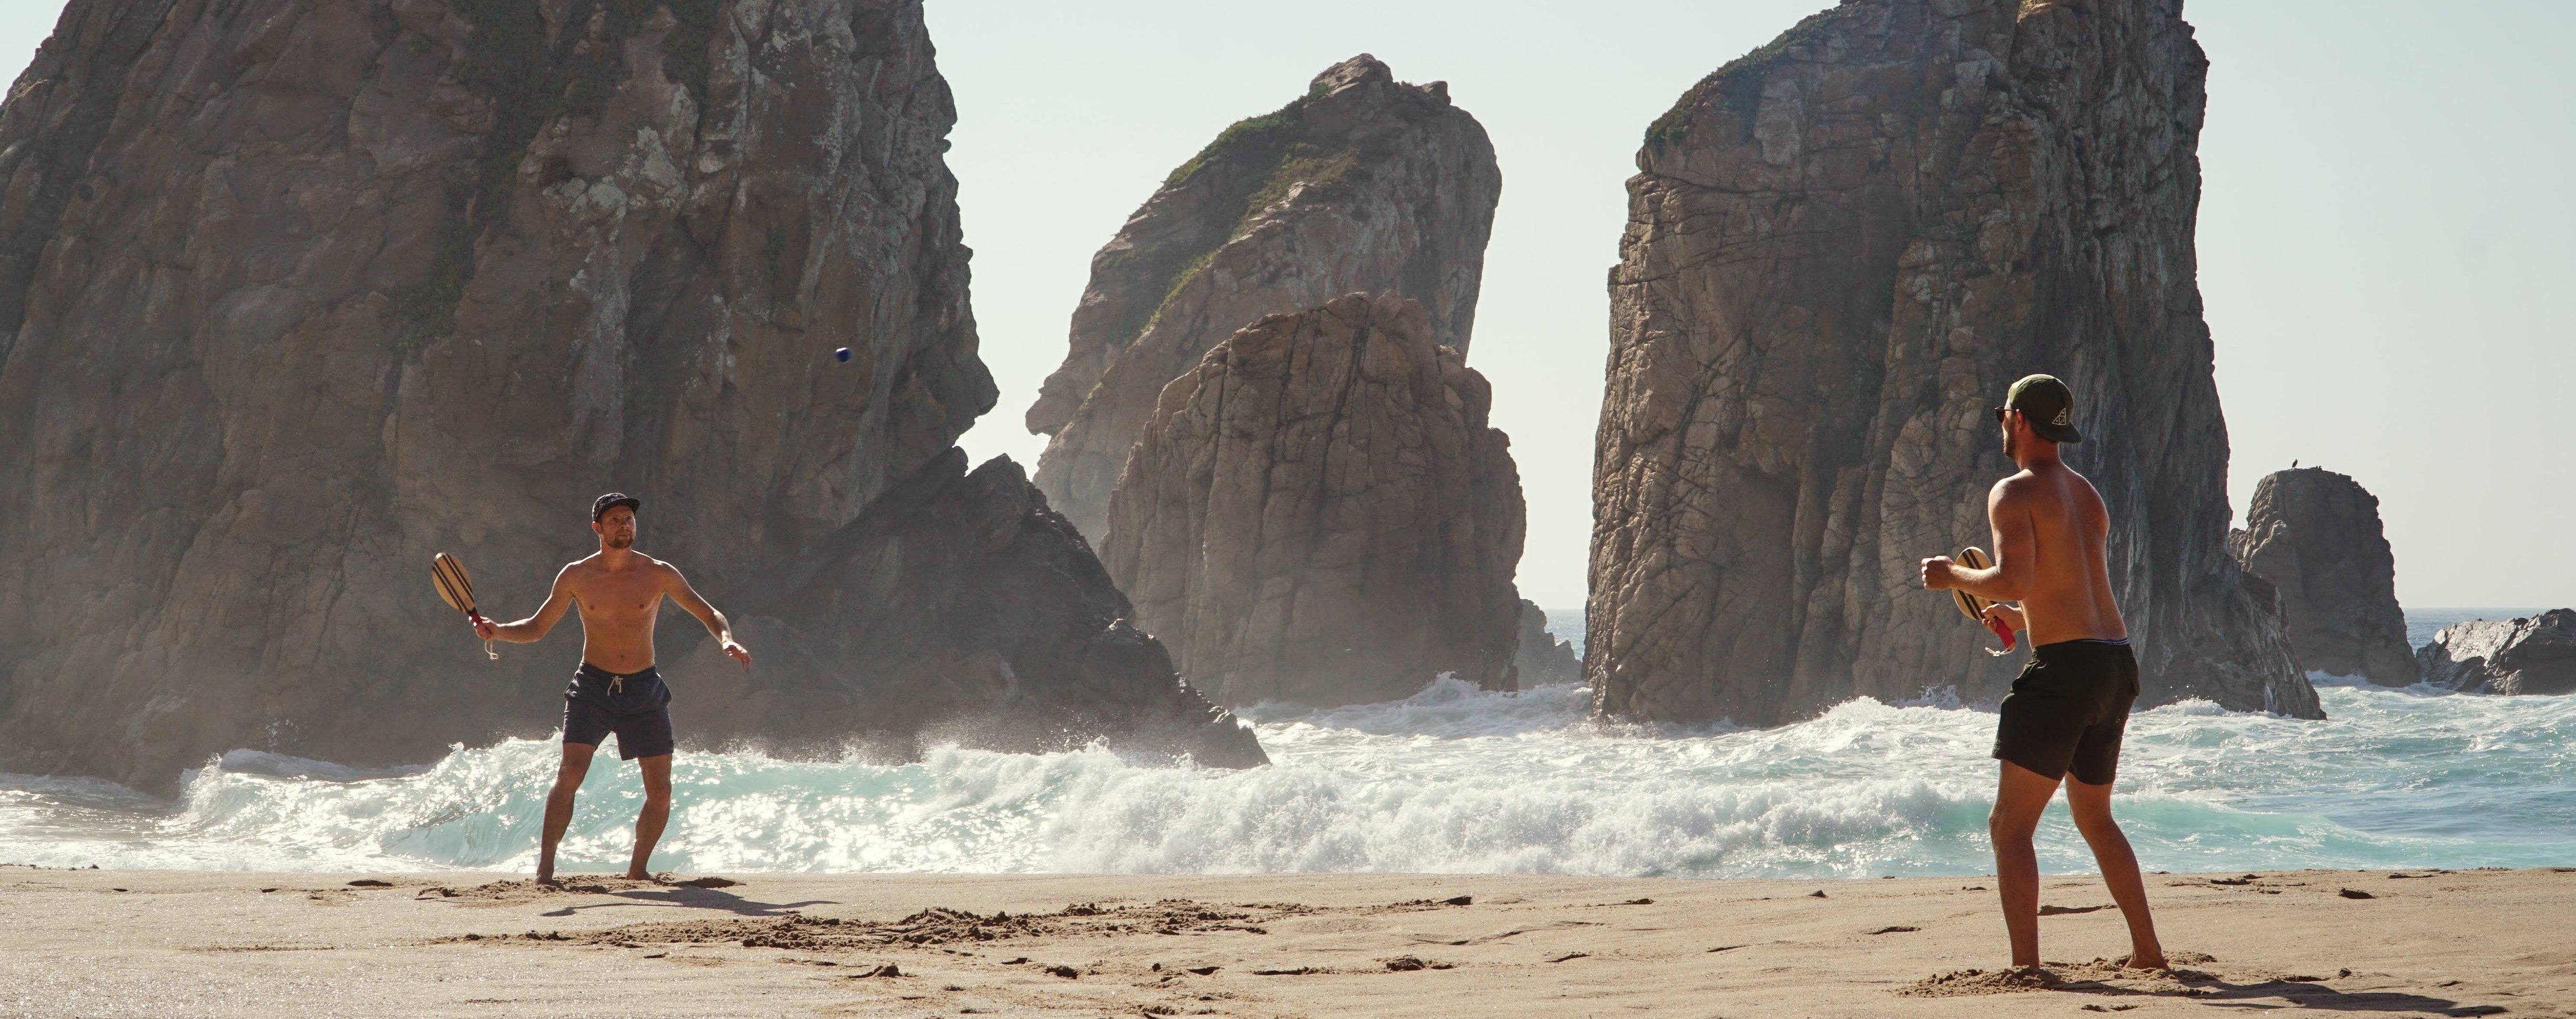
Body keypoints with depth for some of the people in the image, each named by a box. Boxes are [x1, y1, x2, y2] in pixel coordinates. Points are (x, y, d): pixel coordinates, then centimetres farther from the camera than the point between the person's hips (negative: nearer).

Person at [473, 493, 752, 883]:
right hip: (592, 686, -1)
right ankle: (545, 867, -12)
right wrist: (496, 631, -12)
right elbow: (536, 628, 7)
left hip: (644, 690, 1)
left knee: (660, 792, 0)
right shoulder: (576, 577, 0)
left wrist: (726, 640, -19)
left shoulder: (658, 574, -2)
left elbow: (709, 614, 3)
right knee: (569, 775, -17)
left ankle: (637, 869, 19)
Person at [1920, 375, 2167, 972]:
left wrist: (1953, 576, -5)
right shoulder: (2087, 495, 19)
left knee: (2010, 826, -4)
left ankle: (2026, 968, -13)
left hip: (2066, 666, -9)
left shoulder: (2015, 493, -7)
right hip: (2119, 663, 9)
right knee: (2094, 818, 24)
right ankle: (2148, 951, 27)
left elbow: (2015, 579, -22)